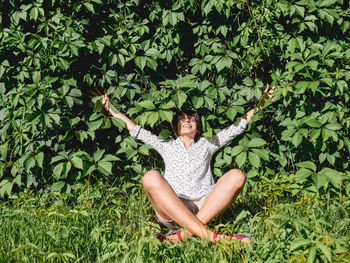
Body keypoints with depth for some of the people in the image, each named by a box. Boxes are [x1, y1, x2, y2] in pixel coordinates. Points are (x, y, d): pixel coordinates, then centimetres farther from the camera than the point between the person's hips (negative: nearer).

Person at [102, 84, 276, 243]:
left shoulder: (206, 144, 30)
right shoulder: (167, 146, 30)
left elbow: (237, 127, 27)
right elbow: (136, 131, 28)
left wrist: (260, 104, 22)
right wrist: (113, 111, 25)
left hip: (204, 207, 1)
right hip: (170, 210, -1)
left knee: (236, 176, -23)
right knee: (151, 177, -31)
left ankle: (186, 233, -37)